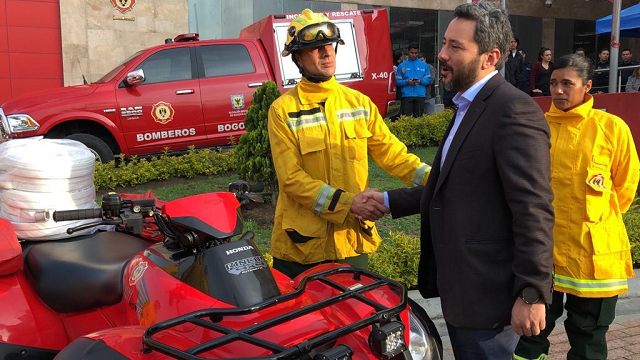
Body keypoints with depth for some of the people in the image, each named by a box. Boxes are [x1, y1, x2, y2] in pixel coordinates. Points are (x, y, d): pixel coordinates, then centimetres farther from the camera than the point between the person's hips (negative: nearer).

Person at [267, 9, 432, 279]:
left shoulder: (359, 103, 5)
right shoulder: (283, 110, -8)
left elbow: (391, 153, 3)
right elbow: (291, 178, -15)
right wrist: (348, 202, -24)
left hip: (351, 239, 3)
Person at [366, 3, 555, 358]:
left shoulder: (515, 110, -19)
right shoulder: (468, 108, 13)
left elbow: (534, 211, -22)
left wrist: (532, 294, -21)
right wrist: (389, 200, 16)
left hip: (487, 294, -9)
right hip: (459, 288, 9)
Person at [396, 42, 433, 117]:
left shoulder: (424, 65, 11)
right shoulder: (402, 65, 7)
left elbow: (429, 80, 9)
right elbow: (398, 81, 3)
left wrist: (421, 81, -10)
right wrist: (407, 82, -14)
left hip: (420, 95, 1)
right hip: (407, 95, -1)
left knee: (419, 117, 3)